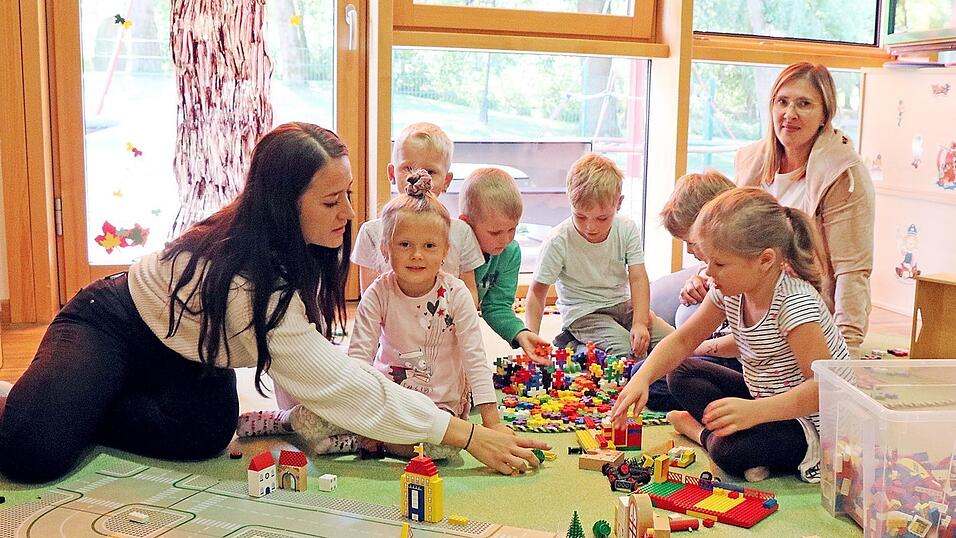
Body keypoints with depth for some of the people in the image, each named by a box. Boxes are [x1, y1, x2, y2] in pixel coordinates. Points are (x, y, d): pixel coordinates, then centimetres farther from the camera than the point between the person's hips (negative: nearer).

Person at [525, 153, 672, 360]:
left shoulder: (627, 229, -8)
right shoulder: (558, 242, -18)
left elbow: (638, 279, -11)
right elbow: (537, 292, -13)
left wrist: (639, 323, -25)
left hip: (622, 304, 6)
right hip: (582, 314, -6)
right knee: (626, 350, -28)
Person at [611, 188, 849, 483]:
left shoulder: (795, 302, -30)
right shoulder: (729, 290, -6)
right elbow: (683, 340, 4)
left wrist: (754, 411, -45)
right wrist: (641, 378, -13)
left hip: (812, 422, -8)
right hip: (762, 394, 8)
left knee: (730, 449, -31)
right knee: (681, 373, 7)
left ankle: (701, 431, 1)